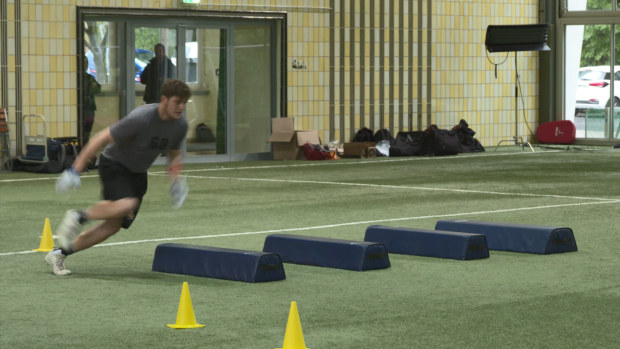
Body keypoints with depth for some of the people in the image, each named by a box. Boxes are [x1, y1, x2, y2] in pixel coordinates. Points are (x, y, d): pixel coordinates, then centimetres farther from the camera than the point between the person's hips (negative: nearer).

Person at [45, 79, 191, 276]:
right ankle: (78, 217, -12)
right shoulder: (141, 119, -27)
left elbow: (174, 152, 17)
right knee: (127, 204, -35)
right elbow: (102, 139, -22)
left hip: (137, 174, 7)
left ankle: (59, 253, 12)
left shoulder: (180, 126, -6)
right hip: (114, 163, -7)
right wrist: (76, 169, -23)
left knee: (114, 225, 0)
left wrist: (175, 178, 3)